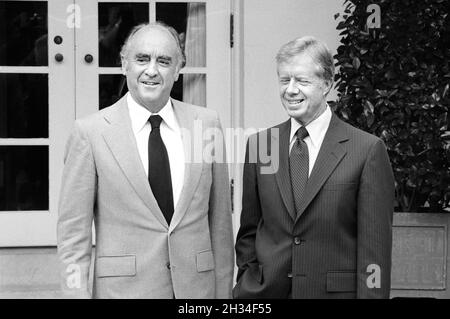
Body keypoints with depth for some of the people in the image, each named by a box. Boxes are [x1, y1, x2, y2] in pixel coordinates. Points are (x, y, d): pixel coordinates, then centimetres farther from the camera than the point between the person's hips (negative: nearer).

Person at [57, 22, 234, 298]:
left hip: (197, 286, 2)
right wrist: (78, 293, -10)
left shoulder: (206, 123, 2)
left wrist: (224, 292, 3)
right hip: (123, 287, -2)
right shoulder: (90, 132, -6)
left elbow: (220, 220, 4)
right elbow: (73, 231, -5)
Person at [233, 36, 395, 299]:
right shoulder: (258, 144, 3)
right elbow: (248, 231, 8)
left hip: (338, 290, -2)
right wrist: (246, 285, 2)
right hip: (265, 291, 3)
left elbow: (375, 247, -9)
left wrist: (371, 293, -12)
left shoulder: (368, 150, -9)